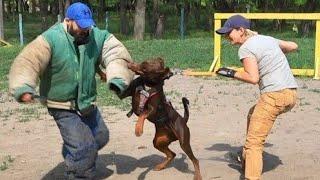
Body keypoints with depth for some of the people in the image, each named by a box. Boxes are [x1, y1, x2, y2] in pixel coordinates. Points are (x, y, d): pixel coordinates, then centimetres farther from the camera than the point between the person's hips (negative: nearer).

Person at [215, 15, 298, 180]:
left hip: (275, 95, -9)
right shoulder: (267, 39, 17)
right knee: (253, 114, 32)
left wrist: (231, 73, -6)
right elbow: (293, 46, 29)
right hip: (292, 94, 9)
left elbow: (253, 78, -19)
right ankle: (246, 158, 39)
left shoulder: (245, 48, -7)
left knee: (254, 142, -7)